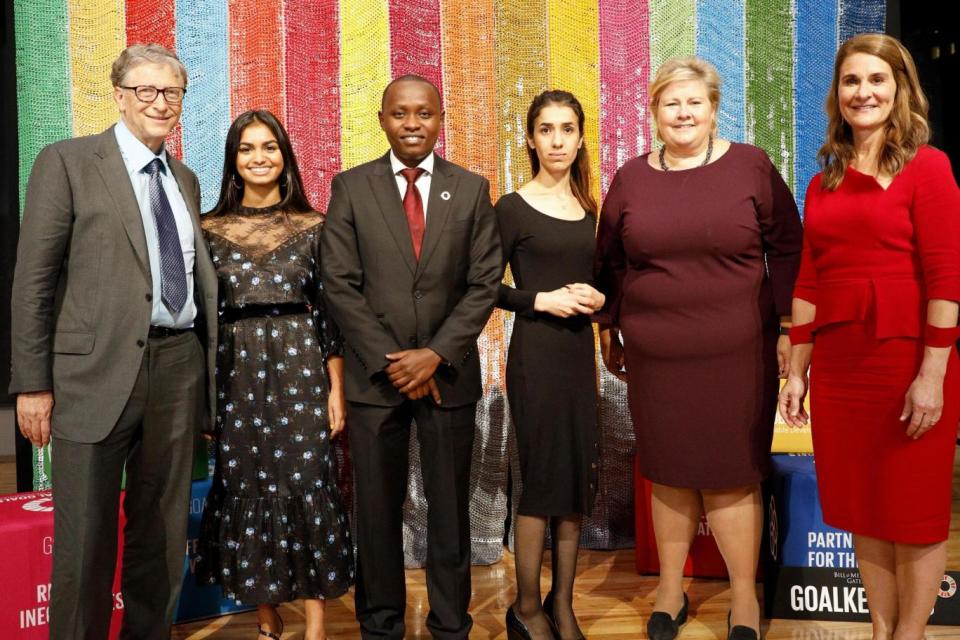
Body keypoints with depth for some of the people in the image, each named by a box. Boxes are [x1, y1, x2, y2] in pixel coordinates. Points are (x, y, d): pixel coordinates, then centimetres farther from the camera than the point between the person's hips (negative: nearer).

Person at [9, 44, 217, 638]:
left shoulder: (186, 180, 16)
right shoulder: (68, 161, -1)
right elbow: (34, 278, -5)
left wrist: (209, 363, 11)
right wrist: (33, 383, -10)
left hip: (178, 366, 5)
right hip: (98, 368, -5)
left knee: (164, 533, 14)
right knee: (85, 540, 3)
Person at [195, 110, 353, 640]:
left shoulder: (312, 226, 3)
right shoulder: (210, 229, 5)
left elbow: (329, 309, 2)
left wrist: (337, 389, -1)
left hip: (300, 366, -1)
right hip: (236, 372, 2)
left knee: (307, 487, -2)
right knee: (244, 489, 7)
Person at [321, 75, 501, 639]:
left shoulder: (472, 189, 4)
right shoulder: (350, 188, 2)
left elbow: (485, 282, 0)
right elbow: (340, 284, -3)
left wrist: (436, 354, -10)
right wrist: (392, 360, -10)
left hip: (449, 372, 1)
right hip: (375, 373, 0)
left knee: (450, 505, 8)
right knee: (378, 507, 8)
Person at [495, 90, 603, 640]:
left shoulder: (590, 210, 11)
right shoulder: (513, 209, -5)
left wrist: (597, 298, -3)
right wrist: (541, 299, -17)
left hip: (580, 352, 5)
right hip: (535, 353, -5)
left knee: (579, 479, 8)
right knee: (542, 478, 0)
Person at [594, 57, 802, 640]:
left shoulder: (751, 167, 1)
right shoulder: (631, 178, 7)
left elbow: (787, 249, 3)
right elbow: (610, 262, 13)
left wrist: (787, 329, 0)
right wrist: (610, 333, 15)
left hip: (736, 356, -2)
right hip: (655, 358, 2)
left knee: (732, 476, 3)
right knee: (668, 475, 10)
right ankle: (671, 592, 27)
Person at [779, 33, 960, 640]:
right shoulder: (824, 184, 12)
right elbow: (808, 285, 11)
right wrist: (796, 372, 10)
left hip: (907, 361, -5)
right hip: (837, 364, 6)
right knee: (862, 506, 14)